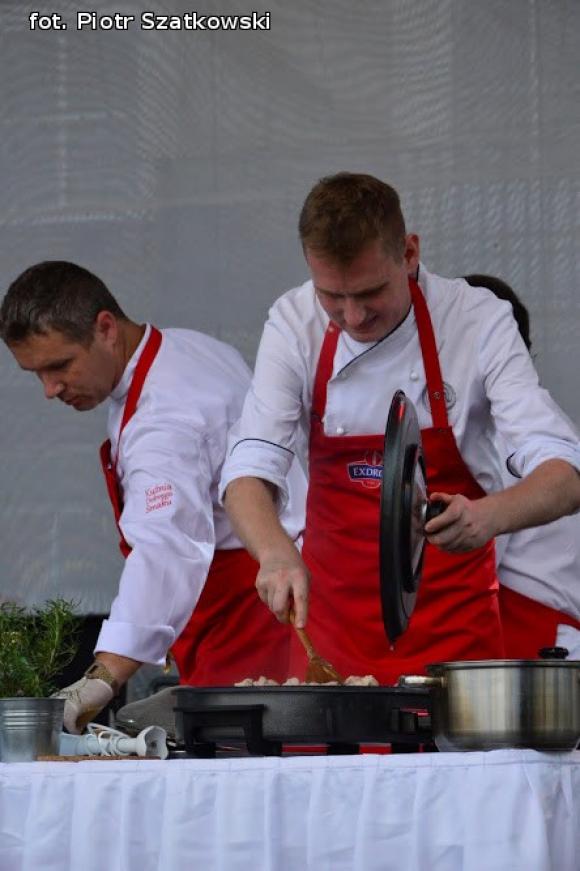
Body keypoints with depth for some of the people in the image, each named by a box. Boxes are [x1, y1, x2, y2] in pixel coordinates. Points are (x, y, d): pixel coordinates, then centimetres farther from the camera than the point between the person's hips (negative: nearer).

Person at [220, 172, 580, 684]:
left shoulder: (478, 321, -14)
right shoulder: (295, 325, -7)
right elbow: (250, 468, -11)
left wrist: (488, 517, -40)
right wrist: (276, 553, -33)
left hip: (451, 625, -2)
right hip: (333, 617, 2)